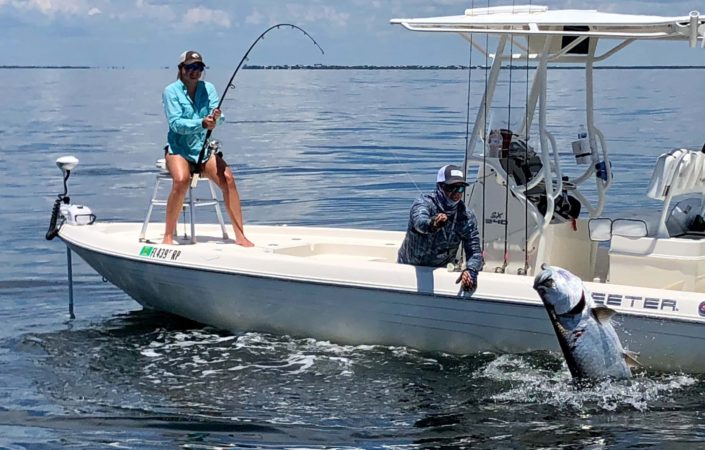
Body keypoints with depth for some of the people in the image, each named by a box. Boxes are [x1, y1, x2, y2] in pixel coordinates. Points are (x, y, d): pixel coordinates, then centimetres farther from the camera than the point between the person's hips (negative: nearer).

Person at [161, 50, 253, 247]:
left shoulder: (208, 88, 7)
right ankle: (168, 236, -21)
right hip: (178, 149, -3)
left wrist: (216, 117, -29)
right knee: (181, 180, -33)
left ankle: (240, 235, -19)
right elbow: (176, 123, -15)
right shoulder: (171, 91, -4)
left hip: (204, 149, 3)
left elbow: (218, 118, -5)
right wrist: (201, 123, -30)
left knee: (227, 177, -22)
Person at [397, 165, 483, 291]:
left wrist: (470, 271, -34)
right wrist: (431, 224, -68)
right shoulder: (423, 203, -20)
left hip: (440, 270, 4)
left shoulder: (467, 216, -9)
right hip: (409, 266, -4)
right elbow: (419, 222, -43)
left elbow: (474, 251, -11)